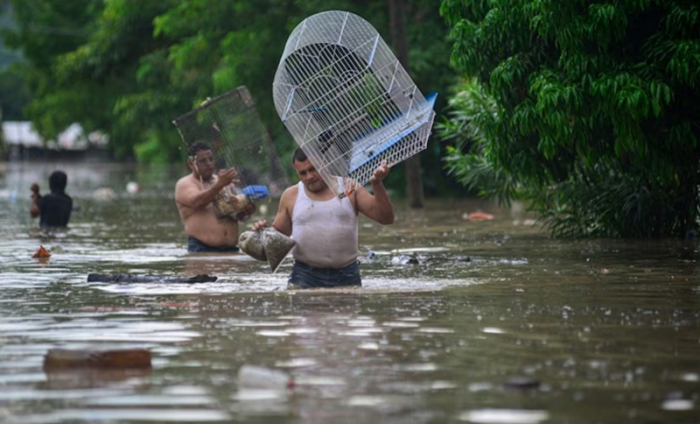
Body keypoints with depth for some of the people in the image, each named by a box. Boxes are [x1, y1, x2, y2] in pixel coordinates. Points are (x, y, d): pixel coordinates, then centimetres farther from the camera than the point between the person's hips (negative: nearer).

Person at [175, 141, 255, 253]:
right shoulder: (184, 184, 4)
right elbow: (196, 201, -19)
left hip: (230, 248, 5)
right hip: (201, 249, -5)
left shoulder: (224, 181, 20)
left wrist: (247, 211, -7)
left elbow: (240, 216, 18)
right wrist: (219, 185, -33)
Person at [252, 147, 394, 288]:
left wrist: (377, 185, -13)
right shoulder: (291, 196, 7)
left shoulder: (349, 189, 4)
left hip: (346, 277, 0)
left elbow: (386, 218, 0)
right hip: (305, 277, 0)